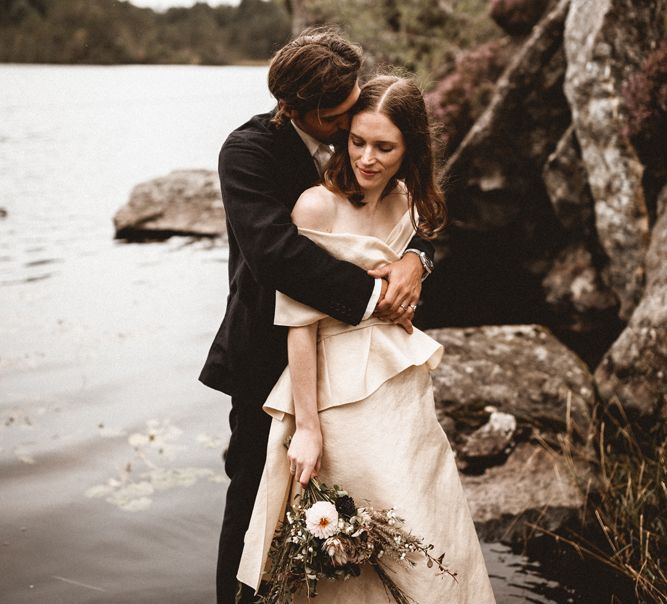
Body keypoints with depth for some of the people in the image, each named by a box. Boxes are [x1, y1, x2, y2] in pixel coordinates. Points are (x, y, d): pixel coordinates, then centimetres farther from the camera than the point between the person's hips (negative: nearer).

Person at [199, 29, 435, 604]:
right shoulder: (249, 151, -18)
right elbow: (277, 251, -31)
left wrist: (416, 258, -21)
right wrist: (372, 294, -28)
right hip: (269, 357, -5)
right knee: (256, 499, 10)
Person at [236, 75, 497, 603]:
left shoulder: (408, 202, 4)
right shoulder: (318, 206, -16)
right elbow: (300, 322, -17)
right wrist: (307, 426, -18)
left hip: (405, 390, 7)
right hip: (342, 394, -7)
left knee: (428, 543, 16)